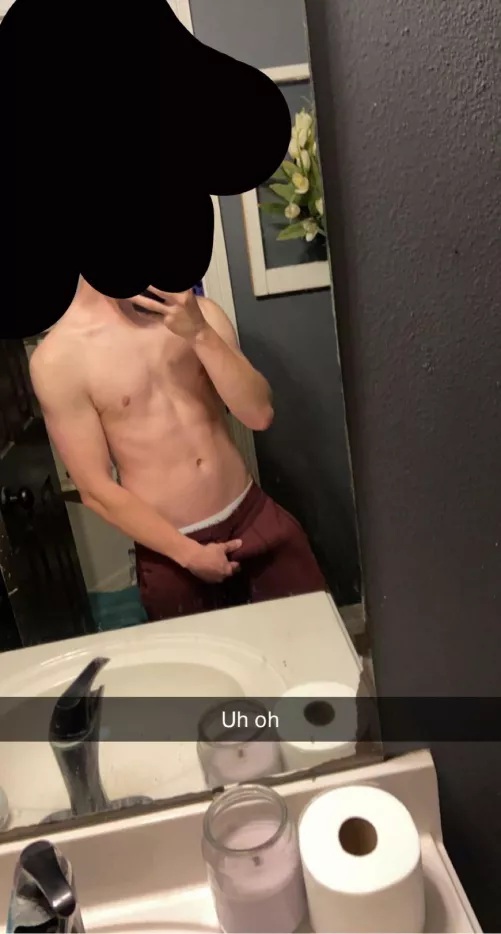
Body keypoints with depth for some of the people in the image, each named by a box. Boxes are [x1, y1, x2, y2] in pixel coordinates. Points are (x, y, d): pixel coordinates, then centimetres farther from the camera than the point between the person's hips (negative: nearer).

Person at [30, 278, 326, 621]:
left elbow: (260, 414, -9)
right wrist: (190, 554, -11)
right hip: (172, 552, -3)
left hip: (253, 516, 3)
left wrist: (200, 334, -22)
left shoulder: (196, 313, 0)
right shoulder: (58, 358, -11)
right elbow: (96, 490, -10)